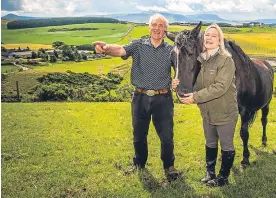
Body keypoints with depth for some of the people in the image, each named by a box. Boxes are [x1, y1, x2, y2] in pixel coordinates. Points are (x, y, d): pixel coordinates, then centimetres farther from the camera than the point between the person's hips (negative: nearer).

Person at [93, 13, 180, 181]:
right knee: (139, 134, 16)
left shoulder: (171, 50, 2)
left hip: (163, 99, -1)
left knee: (167, 135, 7)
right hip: (141, 98, 1)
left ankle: (169, 166, 31)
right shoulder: (138, 45, -1)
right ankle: (139, 163, 39)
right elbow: (121, 50, -19)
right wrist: (106, 48, -42)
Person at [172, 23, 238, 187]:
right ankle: (210, 173, 39)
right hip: (207, 112, 6)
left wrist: (196, 97, -32)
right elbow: (196, 84, 5)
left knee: (226, 146, 10)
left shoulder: (226, 60, -19)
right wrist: (179, 85, -15)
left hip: (225, 113, -6)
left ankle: (223, 177, 27)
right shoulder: (200, 60, 0)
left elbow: (220, 87, -29)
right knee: (210, 144, 21)